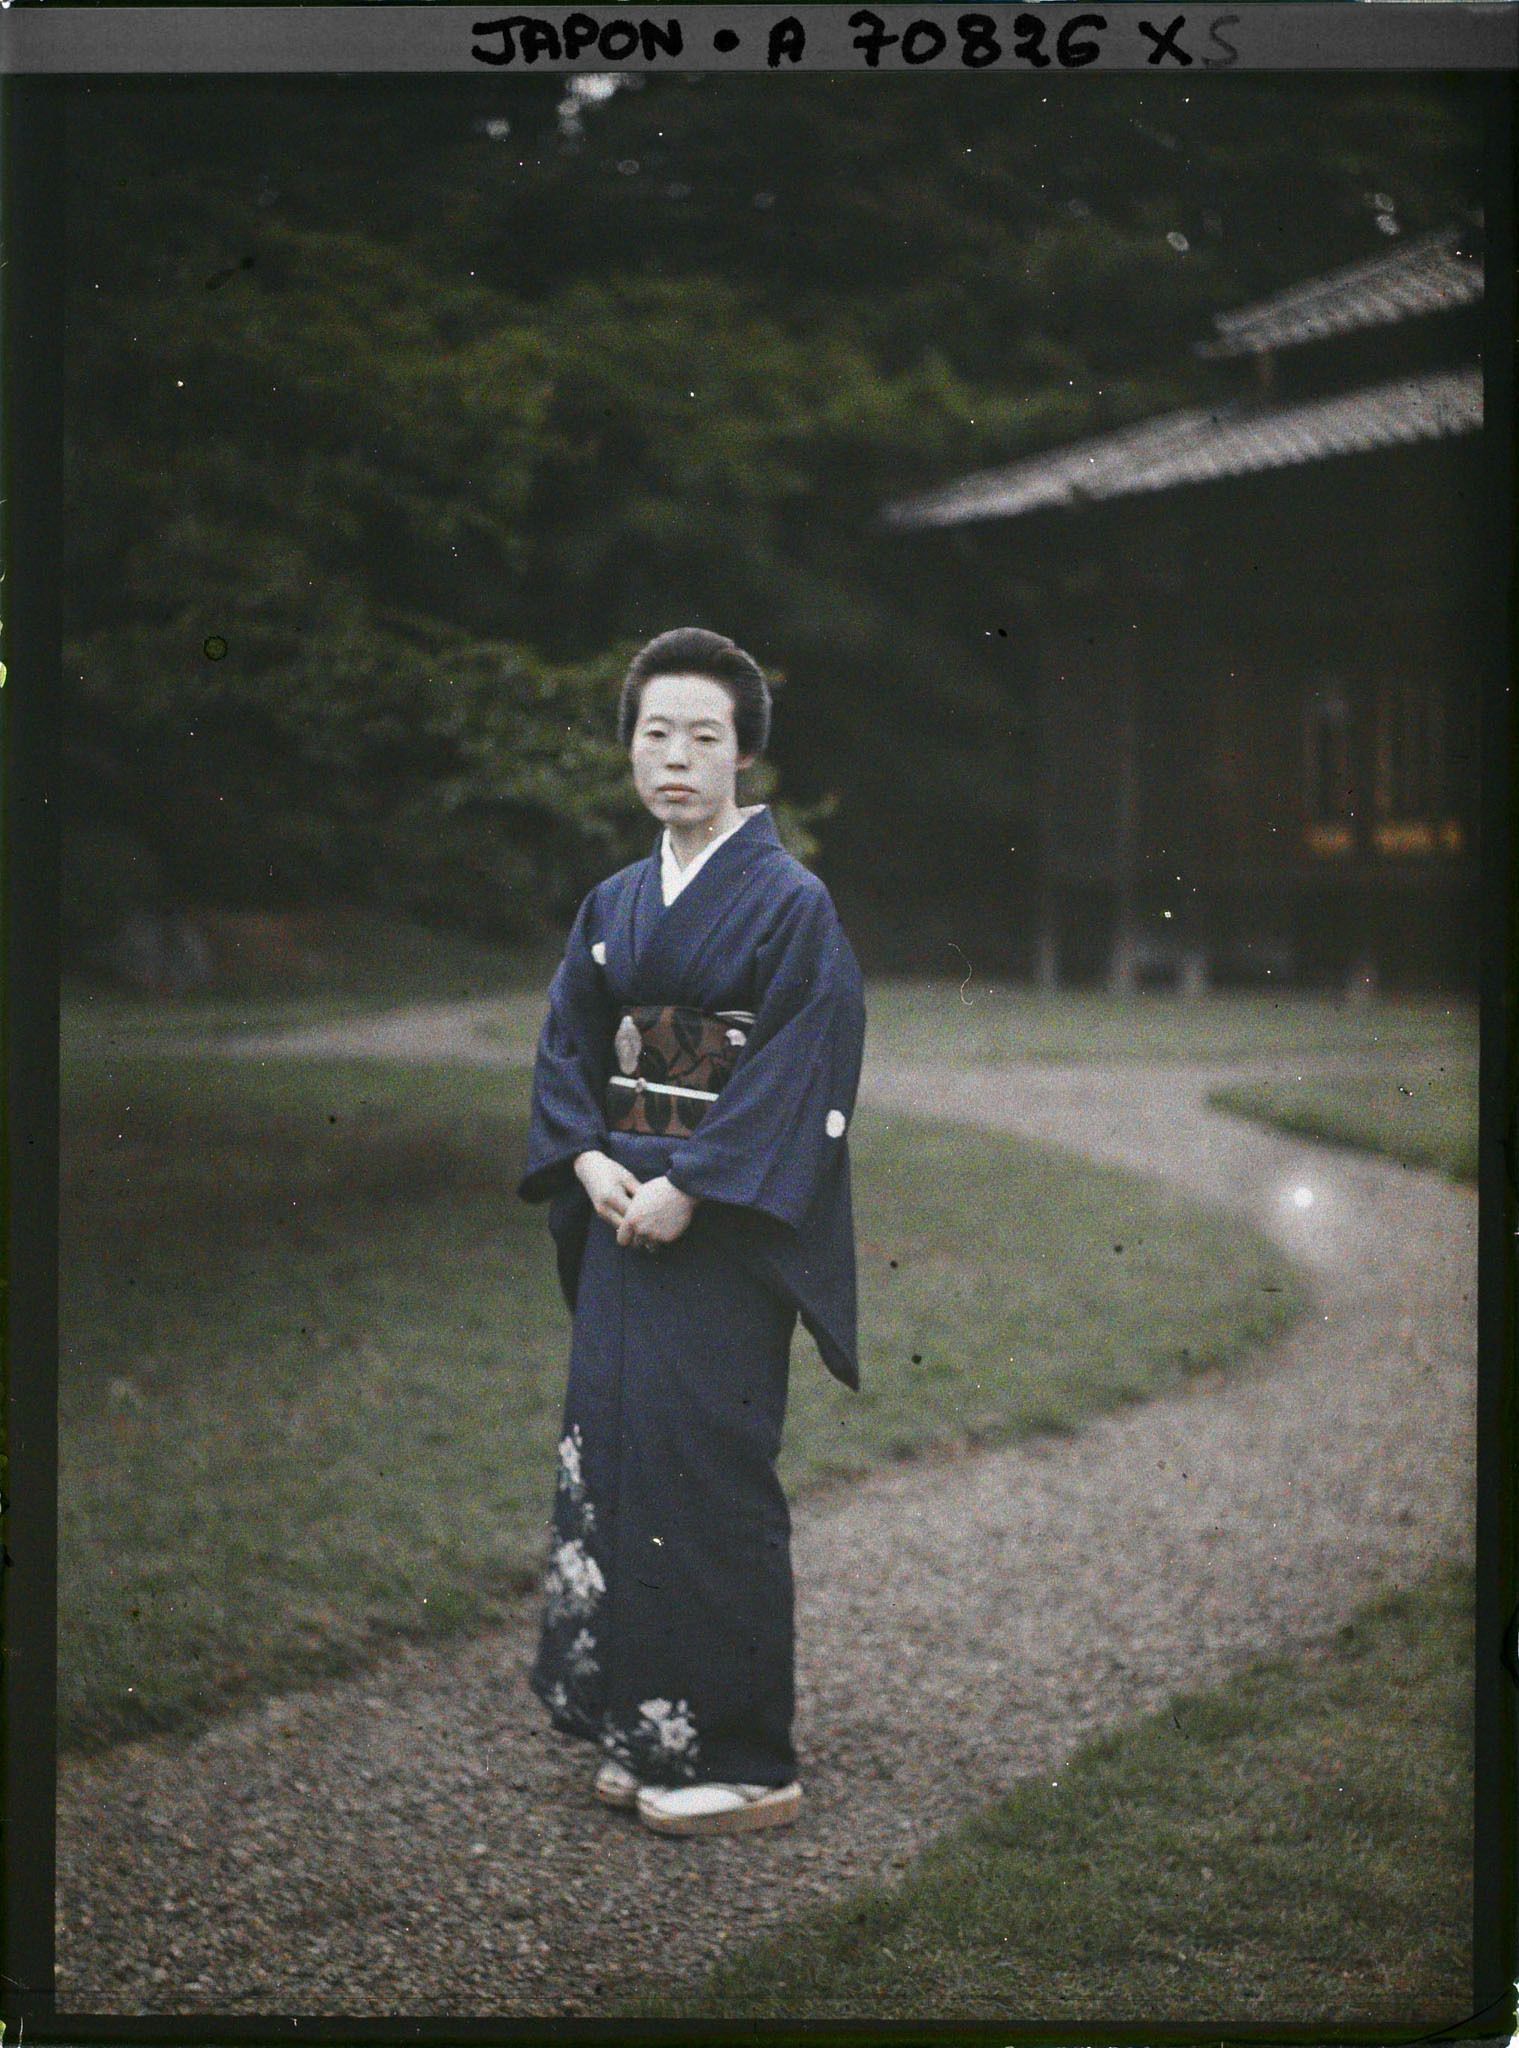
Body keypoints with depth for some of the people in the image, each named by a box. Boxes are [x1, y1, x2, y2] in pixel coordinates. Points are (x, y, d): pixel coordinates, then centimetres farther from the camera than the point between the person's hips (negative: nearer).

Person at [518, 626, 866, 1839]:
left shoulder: (790, 904, -8)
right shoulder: (614, 906, 12)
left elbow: (801, 1078, -14)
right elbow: (565, 1048, 12)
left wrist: (687, 1186, -19)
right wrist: (588, 1161, -6)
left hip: (723, 1230, -7)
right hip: (621, 1217, 7)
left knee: (707, 1469, -6)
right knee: (609, 1453, 7)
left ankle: (744, 1761, 4)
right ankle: (646, 1735, 19)